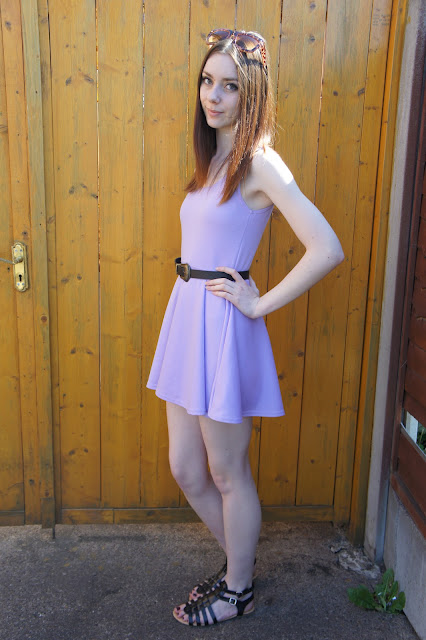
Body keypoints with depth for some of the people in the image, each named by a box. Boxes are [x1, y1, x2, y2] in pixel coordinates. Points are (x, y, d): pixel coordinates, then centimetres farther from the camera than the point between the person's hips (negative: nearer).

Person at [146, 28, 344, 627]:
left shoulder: (259, 162, -13)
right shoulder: (214, 160, 13)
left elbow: (327, 249, -23)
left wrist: (260, 304, -14)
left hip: (223, 327, -8)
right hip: (186, 315, 8)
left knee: (227, 474, 9)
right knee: (185, 469, 16)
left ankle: (239, 591, 32)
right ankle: (238, 560, 40)